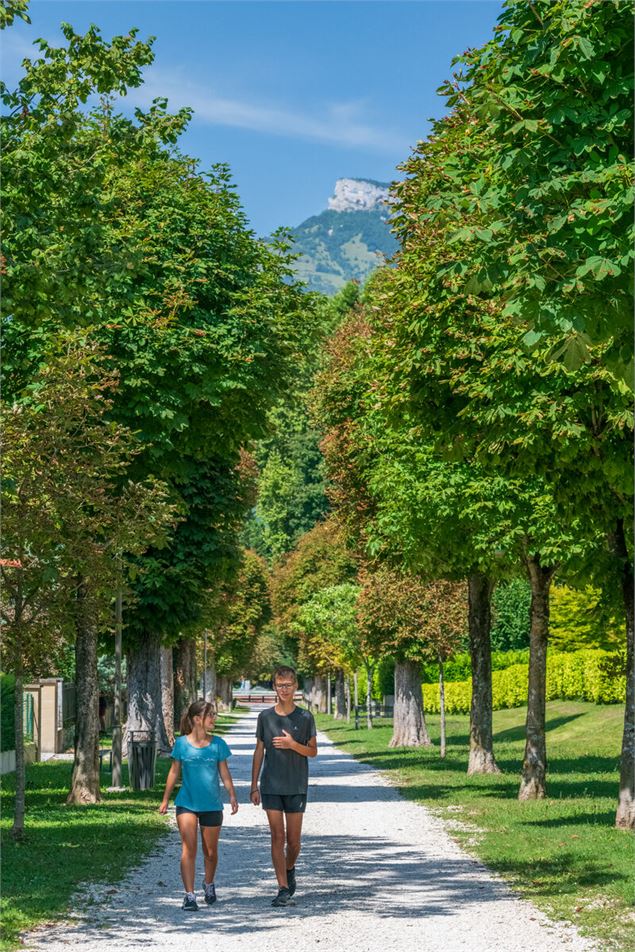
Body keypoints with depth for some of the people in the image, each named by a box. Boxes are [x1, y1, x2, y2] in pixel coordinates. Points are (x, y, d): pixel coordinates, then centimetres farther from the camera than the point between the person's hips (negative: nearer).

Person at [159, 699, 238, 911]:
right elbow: (174, 772, 7)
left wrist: (232, 796, -5)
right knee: (188, 848, -11)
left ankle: (209, 884, 36)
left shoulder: (217, 744, 1)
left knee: (210, 851, 10)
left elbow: (224, 773, 6)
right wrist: (165, 799, 8)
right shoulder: (182, 743, -1)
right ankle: (189, 895, -9)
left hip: (212, 805, 1)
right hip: (186, 803, -1)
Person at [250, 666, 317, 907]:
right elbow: (259, 752, 8)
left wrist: (293, 745, -16)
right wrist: (254, 786, 5)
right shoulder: (265, 717, 3)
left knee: (293, 840, 5)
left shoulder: (305, 718, 0)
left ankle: (289, 869, 35)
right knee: (277, 837, -3)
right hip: (271, 786, 0)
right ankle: (283, 889, -1)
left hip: (296, 787, 0)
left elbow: (313, 751, 4)